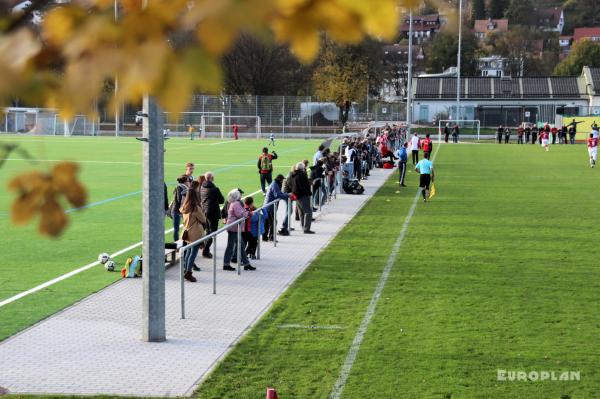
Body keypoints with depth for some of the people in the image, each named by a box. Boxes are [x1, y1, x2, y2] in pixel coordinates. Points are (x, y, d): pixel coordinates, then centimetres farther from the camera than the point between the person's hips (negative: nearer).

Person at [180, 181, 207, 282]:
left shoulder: (185, 206, 2)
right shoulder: (196, 208, -19)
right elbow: (203, 220, -9)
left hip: (187, 232, 7)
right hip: (196, 234, -7)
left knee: (188, 252, 17)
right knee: (193, 253, -3)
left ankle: (186, 270, 22)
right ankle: (188, 273, -4)